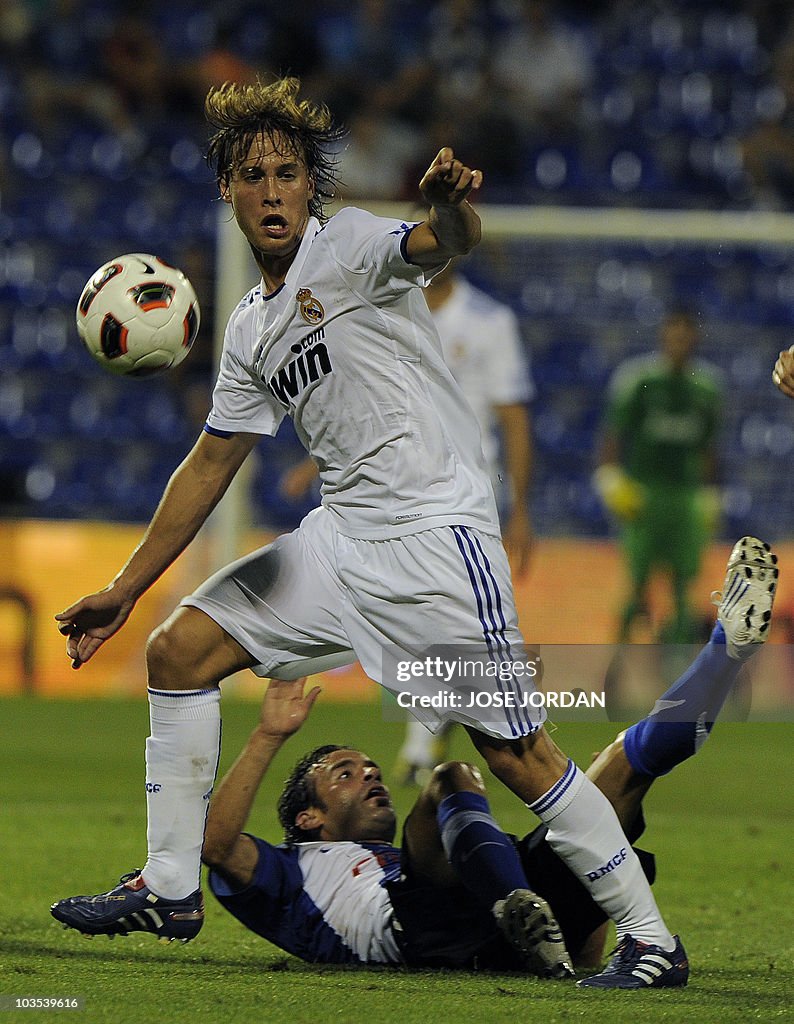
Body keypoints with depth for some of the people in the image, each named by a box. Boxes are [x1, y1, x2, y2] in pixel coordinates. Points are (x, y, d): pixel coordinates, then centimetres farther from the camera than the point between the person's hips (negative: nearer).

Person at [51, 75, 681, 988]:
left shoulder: (349, 245, -6)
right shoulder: (251, 332, 15)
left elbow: (446, 244, -28)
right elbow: (209, 468, 22)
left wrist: (453, 204, -53)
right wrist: (122, 591, 21)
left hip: (436, 529, -8)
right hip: (343, 536, 8)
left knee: (514, 752, -12)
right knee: (178, 649, 4)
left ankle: (648, 936, -4)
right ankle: (170, 889, 12)